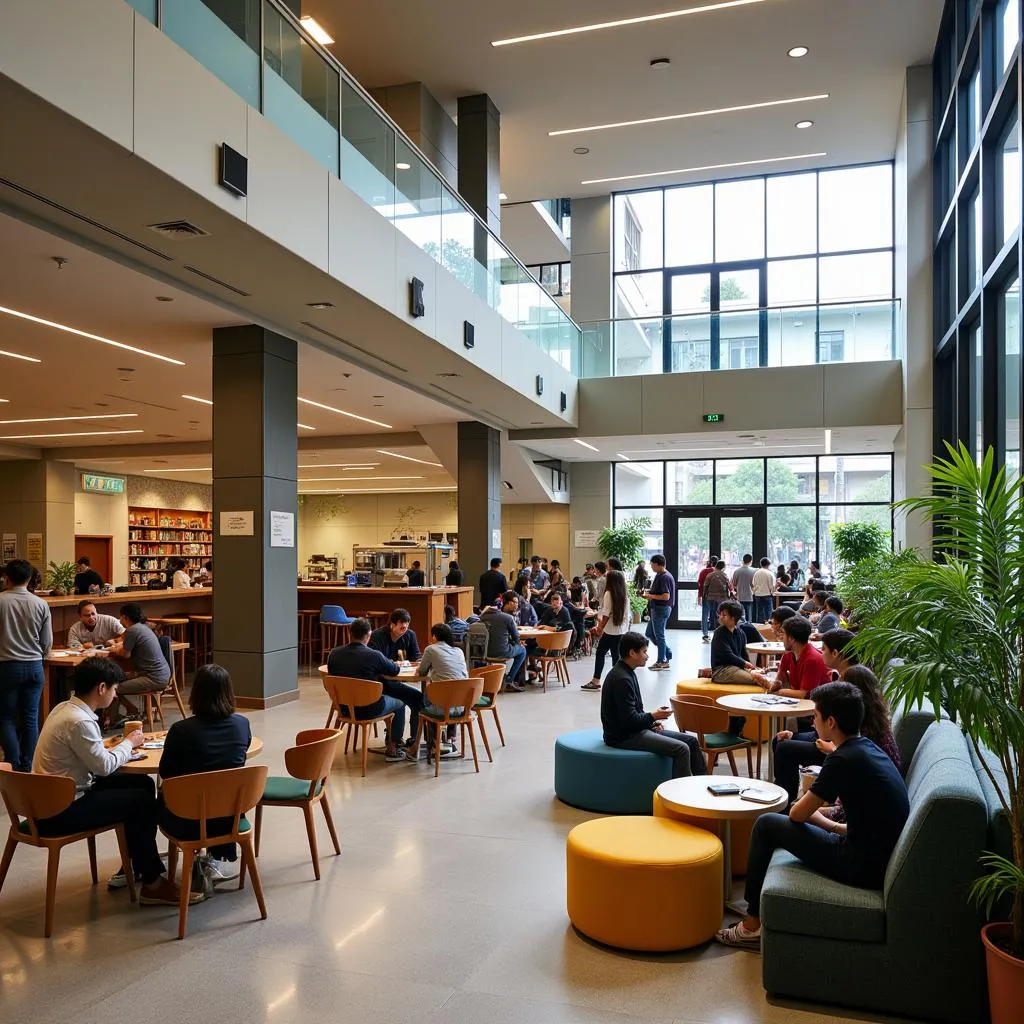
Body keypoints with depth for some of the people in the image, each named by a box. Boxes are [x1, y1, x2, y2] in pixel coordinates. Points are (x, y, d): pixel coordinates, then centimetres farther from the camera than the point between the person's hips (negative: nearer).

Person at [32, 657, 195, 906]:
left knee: (142, 784, 11)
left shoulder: (65, 708, 5)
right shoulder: (79, 721, -26)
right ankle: (151, 884, 7)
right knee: (143, 802, -5)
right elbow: (104, 766, -18)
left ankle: (138, 865, 24)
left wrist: (123, 745, 1)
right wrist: (128, 744, -1)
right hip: (60, 812, -10)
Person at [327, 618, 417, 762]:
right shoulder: (373, 655, -20)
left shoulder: (334, 654, -6)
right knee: (400, 704, 24)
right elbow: (395, 670, -5)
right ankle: (392, 749, 27)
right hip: (368, 709, -6)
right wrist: (381, 667, 18)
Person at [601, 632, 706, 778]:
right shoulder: (621, 679, -22)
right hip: (624, 737, -10)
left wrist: (651, 721, 3)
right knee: (681, 749, -21)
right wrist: (653, 716, -9)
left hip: (635, 729, 10)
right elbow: (630, 720, -24)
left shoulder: (627, 673, 11)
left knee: (691, 740, 7)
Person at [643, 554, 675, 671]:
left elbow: (666, 596, -25)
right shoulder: (659, 575, 11)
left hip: (661, 609, -10)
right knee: (650, 633, 16)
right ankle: (667, 653, 23)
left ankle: (662, 662, 10)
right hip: (656, 609, 10)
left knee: (659, 635, 0)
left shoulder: (664, 577, -20)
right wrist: (648, 592, 6)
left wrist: (650, 596, -18)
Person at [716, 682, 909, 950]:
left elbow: (797, 813, -11)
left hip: (861, 867, -9)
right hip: (881, 858, 9)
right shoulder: (867, 748, 7)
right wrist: (835, 826, 6)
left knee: (766, 825, 1)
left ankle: (752, 925, 10)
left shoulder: (842, 760, -20)